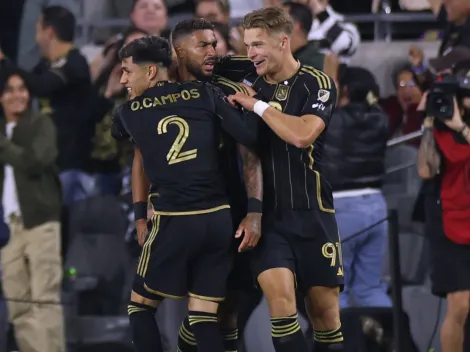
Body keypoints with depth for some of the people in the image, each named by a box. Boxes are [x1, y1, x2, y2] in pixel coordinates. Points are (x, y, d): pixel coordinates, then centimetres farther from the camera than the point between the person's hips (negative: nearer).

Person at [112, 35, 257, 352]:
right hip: (219, 218, 3)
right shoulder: (204, 93, 4)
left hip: (174, 221, -2)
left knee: (141, 305, 15)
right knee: (204, 317, 4)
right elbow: (249, 136, -4)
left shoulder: (129, 112, 5)